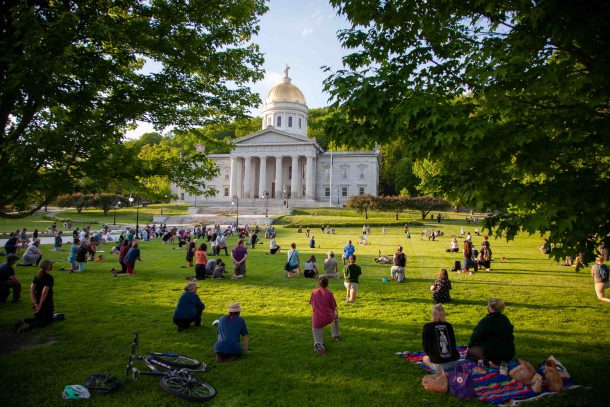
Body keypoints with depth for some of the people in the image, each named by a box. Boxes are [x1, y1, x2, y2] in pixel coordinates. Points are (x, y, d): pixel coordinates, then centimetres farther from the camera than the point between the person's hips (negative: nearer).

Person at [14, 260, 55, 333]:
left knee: (38, 318, 26)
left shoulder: (37, 276, 5)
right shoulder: (49, 277, -18)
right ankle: (28, 325, -15)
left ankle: (23, 321, -2)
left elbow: (31, 290, 2)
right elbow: (44, 292, -24)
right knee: (48, 320, 10)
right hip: (46, 303, -7)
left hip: (37, 302, 7)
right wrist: (40, 306, -16)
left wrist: (35, 303, -1)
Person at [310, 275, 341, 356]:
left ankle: (318, 344, -23)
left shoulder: (313, 292, 7)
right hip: (329, 319, -1)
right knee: (336, 313, 33)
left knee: (318, 340, 13)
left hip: (317, 321, 1)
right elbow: (334, 309, 3)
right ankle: (336, 335, 36)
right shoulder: (329, 293, 0)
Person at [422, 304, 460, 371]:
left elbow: (426, 348, -2)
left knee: (425, 358, 28)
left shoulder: (427, 327, -7)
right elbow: (453, 344, 13)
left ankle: (440, 370, 6)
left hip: (439, 364, -4)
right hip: (453, 361, 4)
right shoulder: (449, 325, 3)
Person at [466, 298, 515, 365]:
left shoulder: (485, 321, -13)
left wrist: (469, 346, 12)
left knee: (470, 351, 4)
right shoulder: (505, 319, 9)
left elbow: (476, 337, -8)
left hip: (494, 354, -8)